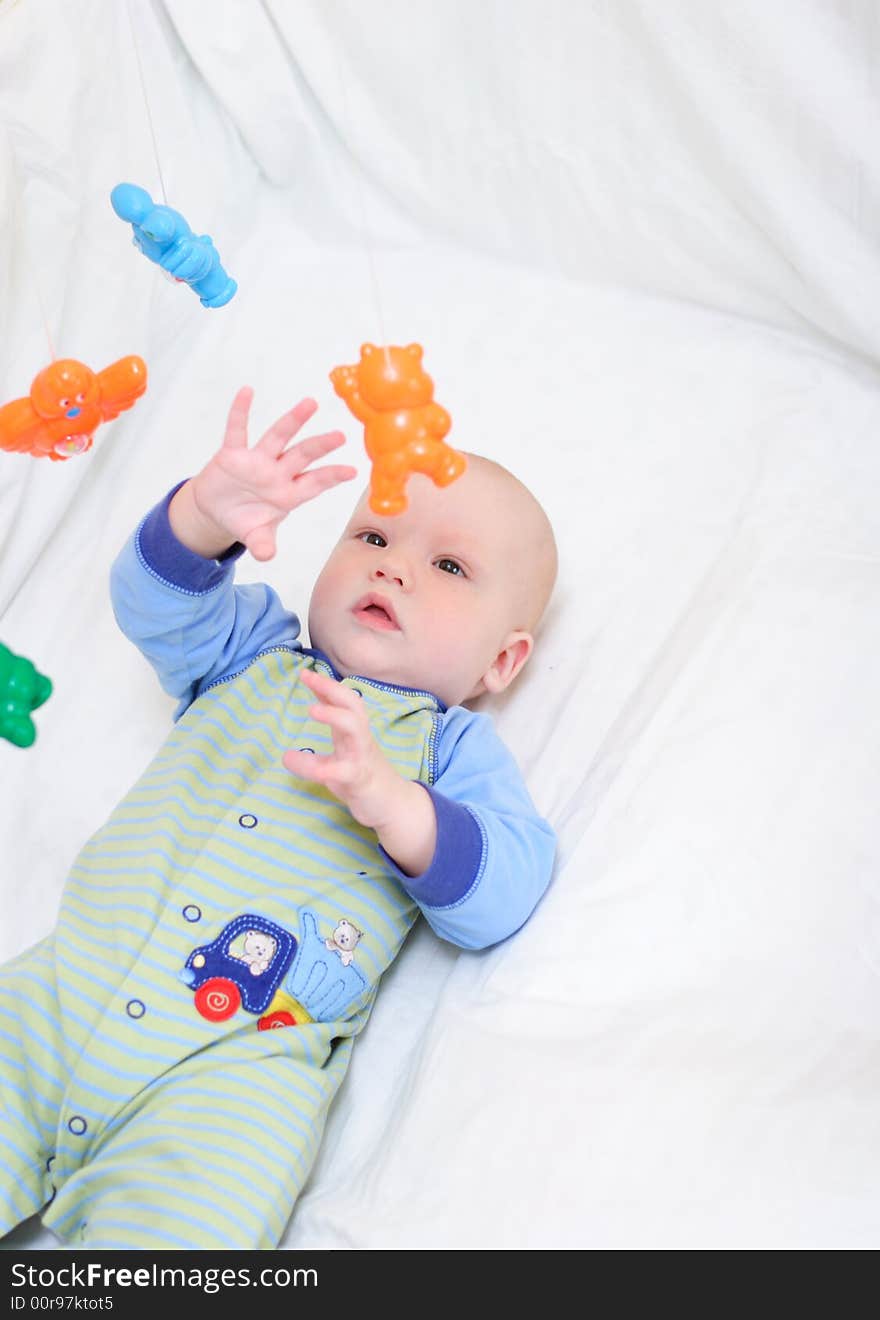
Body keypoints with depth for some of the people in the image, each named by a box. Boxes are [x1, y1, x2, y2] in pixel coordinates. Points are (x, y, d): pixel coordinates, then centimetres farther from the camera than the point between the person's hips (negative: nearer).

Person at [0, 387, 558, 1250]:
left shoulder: (452, 746, 9)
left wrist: (390, 799, -21)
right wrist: (206, 513, -18)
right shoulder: (254, 652, 18)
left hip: (237, 1062, -3)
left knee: (184, 1223, -26)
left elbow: (501, 897, -3)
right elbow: (157, 604, 3)